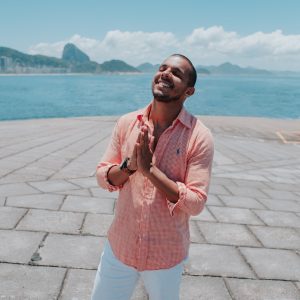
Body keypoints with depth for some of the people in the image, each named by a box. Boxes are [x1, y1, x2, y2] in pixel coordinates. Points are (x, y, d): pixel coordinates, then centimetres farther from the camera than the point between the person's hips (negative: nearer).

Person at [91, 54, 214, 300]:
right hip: (120, 246, 3)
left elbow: (196, 203, -18)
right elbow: (102, 176, 0)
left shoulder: (199, 136, -15)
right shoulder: (127, 123, -4)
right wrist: (129, 165, -20)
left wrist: (150, 169, -26)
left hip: (167, 255, -2)